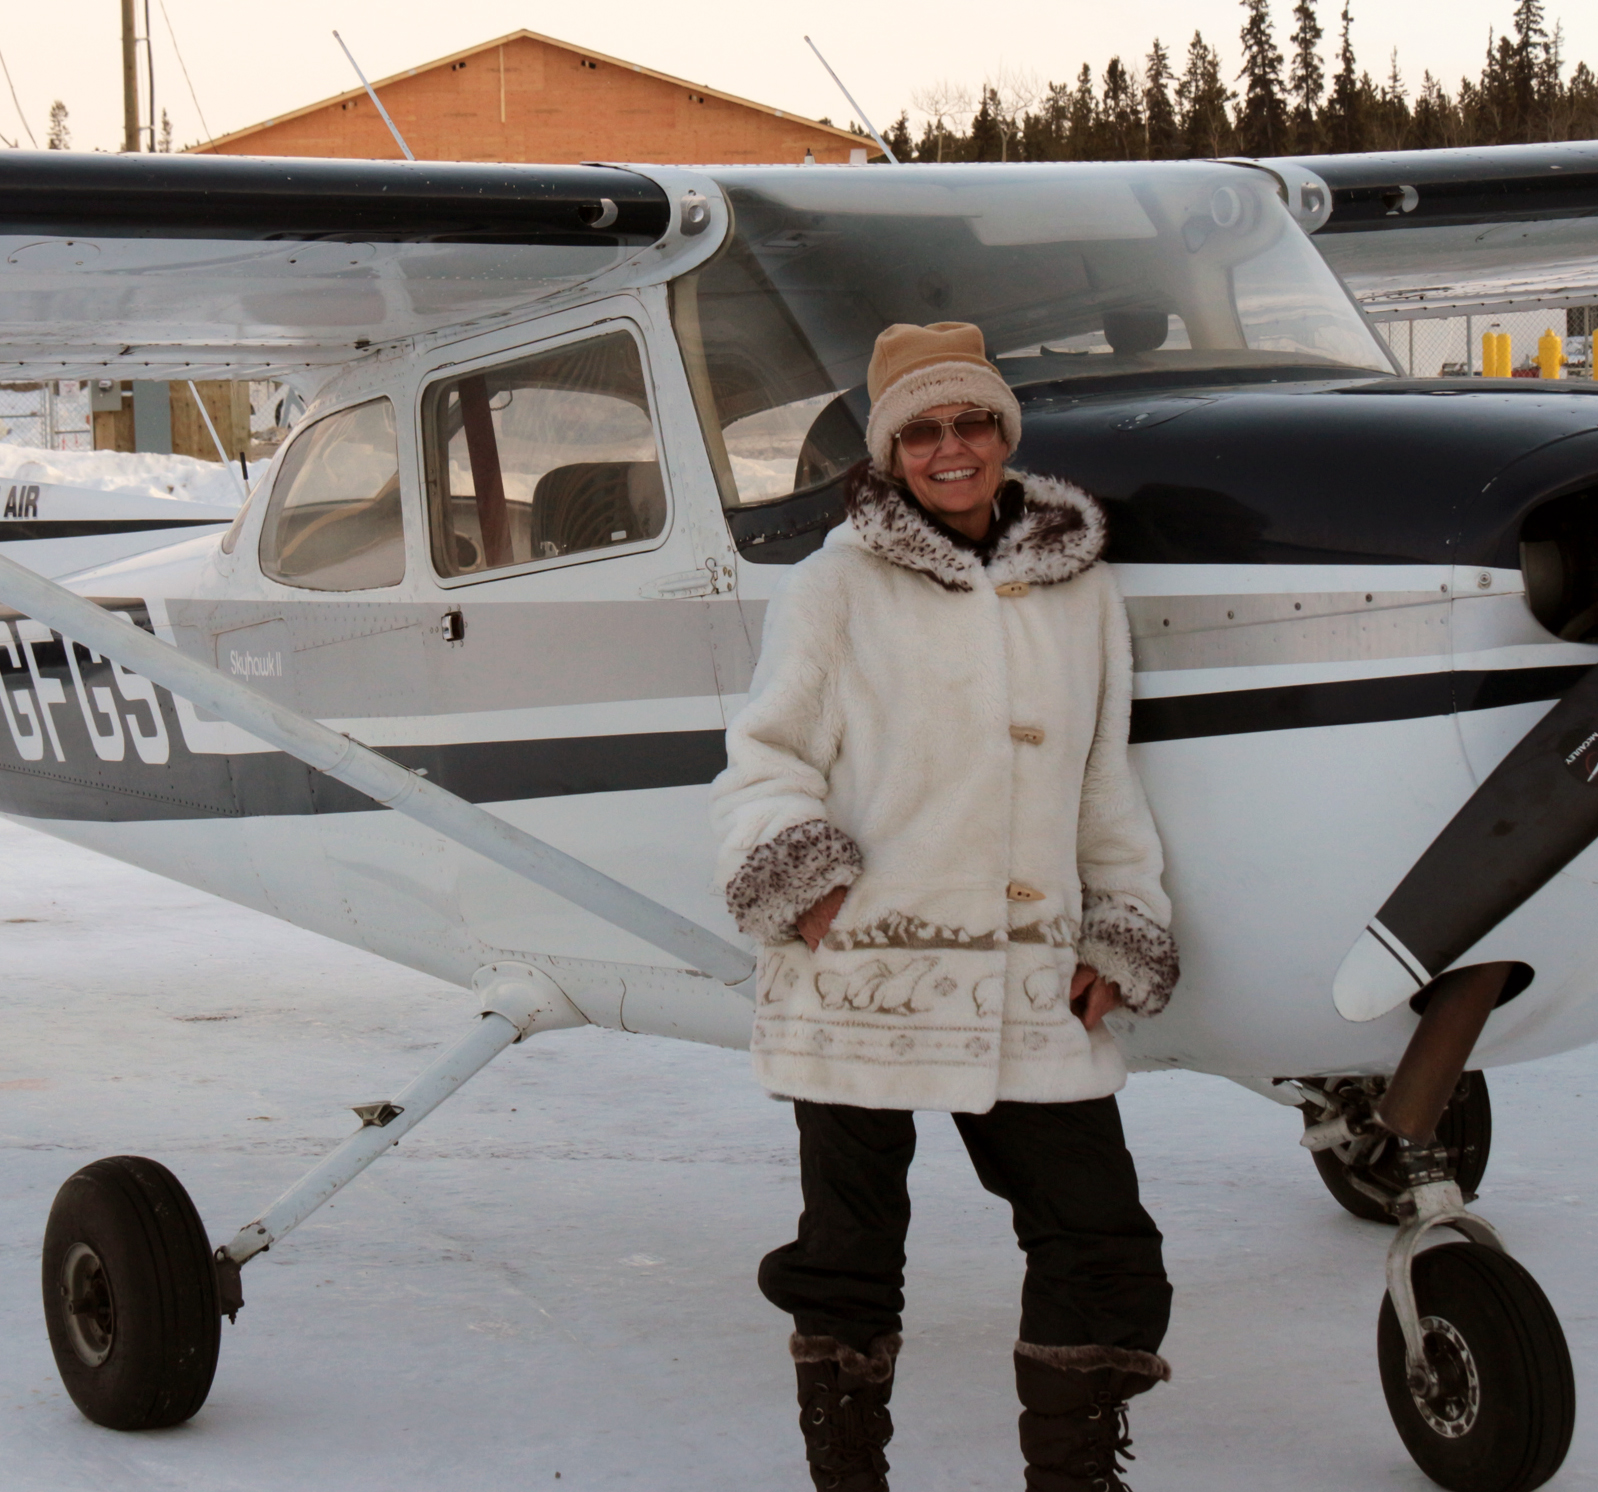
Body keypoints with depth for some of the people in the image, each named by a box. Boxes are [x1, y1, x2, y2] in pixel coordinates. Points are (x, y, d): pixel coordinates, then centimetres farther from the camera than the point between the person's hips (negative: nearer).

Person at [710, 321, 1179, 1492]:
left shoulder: (1081, 591, 11)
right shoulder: (838, 585, 1)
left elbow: (1103, 784, 17)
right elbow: (765, 758, 1)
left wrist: (1120, 940, 10)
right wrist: (802, 885, -15)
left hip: (1031, 988, 3)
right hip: (862, 973, -3)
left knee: (1102, 1245, 1)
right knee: (850, 1255, 7)